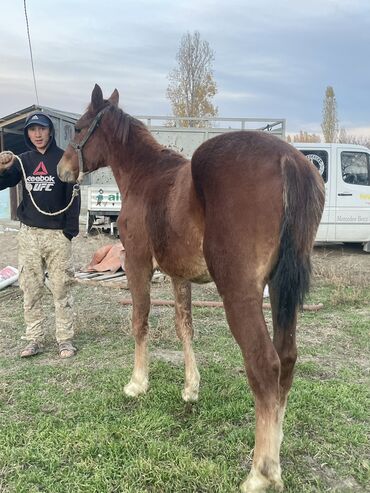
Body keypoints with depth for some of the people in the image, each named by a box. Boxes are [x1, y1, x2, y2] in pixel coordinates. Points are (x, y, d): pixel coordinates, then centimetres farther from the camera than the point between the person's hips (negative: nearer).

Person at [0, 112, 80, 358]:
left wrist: (70, 231, -10)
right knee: (30, 290, 7)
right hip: (29, 234, 4)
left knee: (61, 289, 1)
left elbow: (73, 197, -4)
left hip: (57, 233, -4)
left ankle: (65, 339, 11)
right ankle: (35, 339, 18)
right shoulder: (23, 160, 9)